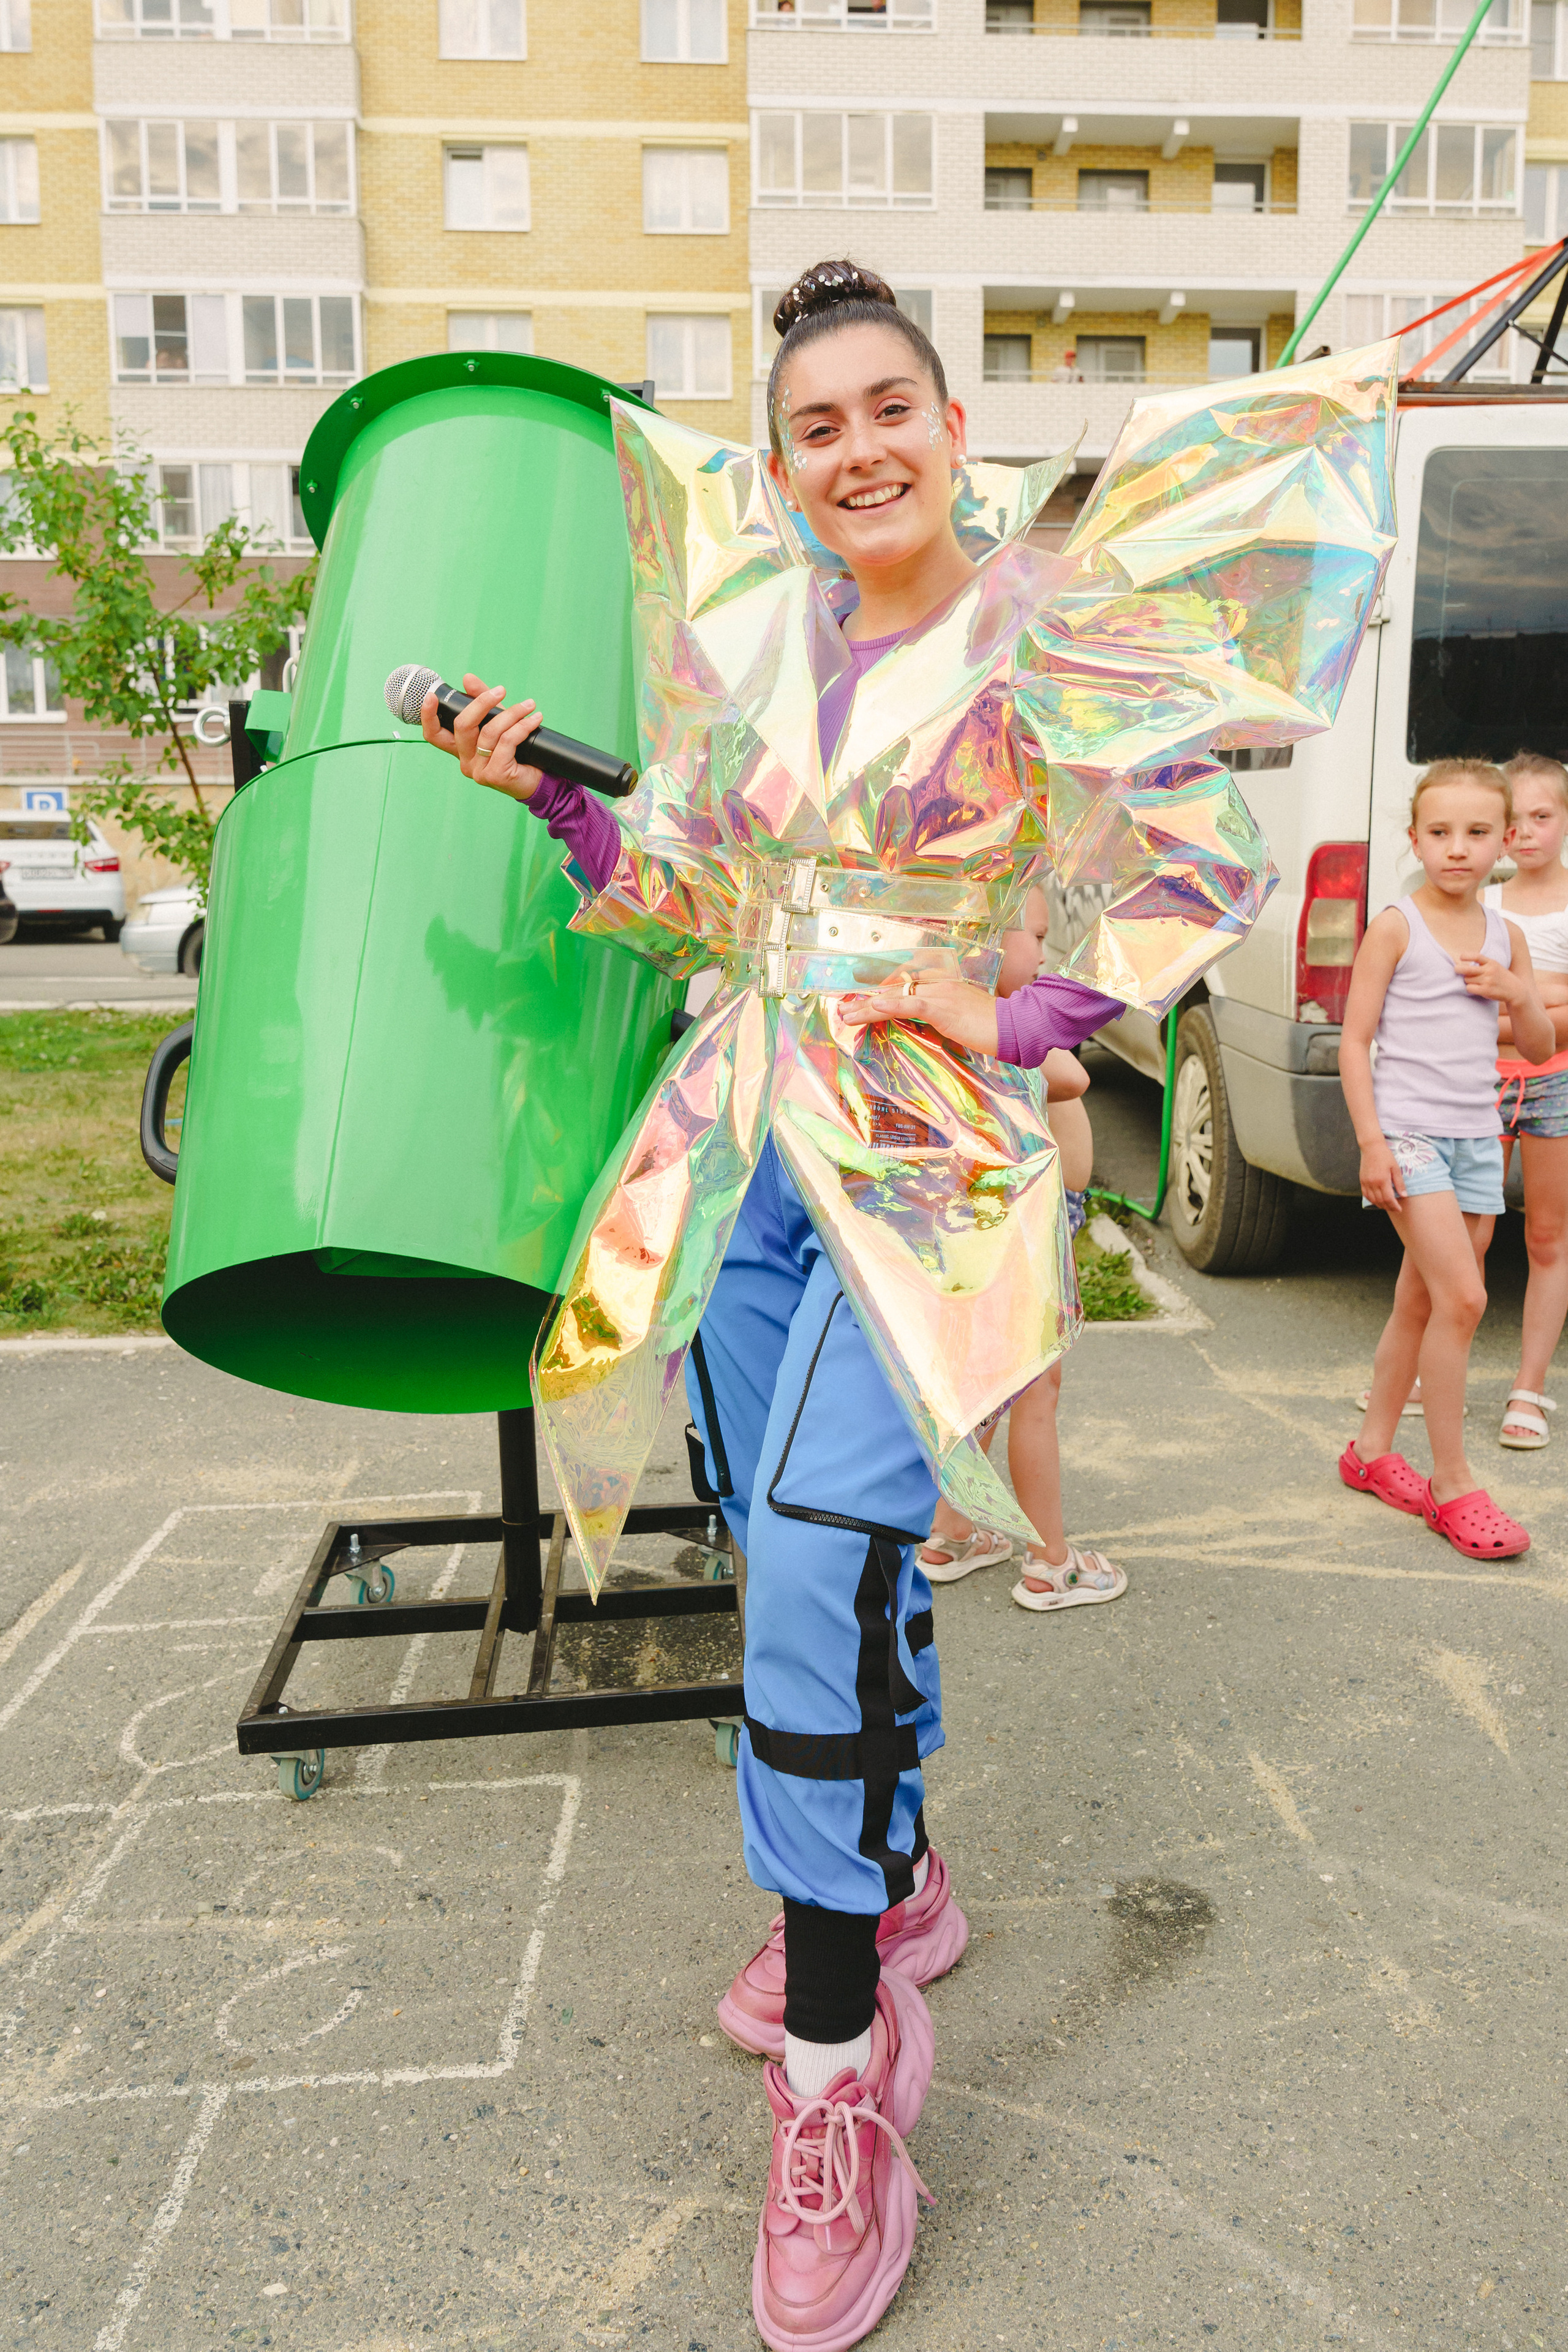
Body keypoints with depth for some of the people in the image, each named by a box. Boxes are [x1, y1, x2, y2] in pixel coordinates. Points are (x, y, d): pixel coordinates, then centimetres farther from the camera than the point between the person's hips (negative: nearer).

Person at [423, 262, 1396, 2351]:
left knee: (819, 1571, -18)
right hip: (747, 1142, 6)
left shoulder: (1047, 633, -4)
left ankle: (840, 2058, 1)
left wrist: (1018, 1027, -12)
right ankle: (891, 1885, 37)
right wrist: (548, 797, 1)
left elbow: (1207, 871, -3)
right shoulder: (747, 635, 10)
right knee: (803, 1545, 14)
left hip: (928, 1146, -5)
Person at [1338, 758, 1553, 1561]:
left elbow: (1540, 1047, 16)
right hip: (1409, 1134, -6)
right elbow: (1355, 1039, -7)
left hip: (1477, 1139, 6)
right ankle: (1452, 1486, -3)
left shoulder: (1505, 937, 11)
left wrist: (1518, 995, -5)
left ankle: (1373, 1449, 27)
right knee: (1462, 1299, -14)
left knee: (1421, 1305, 12)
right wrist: (1371, 1140, -15)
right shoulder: (1395, 928, -5)